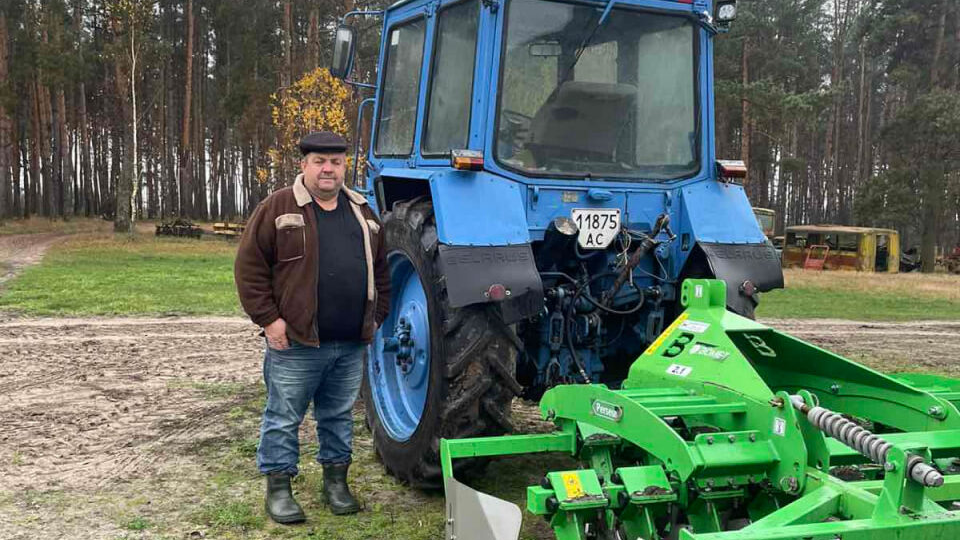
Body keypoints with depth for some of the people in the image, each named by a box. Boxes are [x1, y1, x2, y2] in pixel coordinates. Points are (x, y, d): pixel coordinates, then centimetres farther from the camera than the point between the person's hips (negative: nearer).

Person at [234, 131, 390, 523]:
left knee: (339, 416, 15)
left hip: (352, 344, 5)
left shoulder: (362, 211, 12)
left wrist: (376, 318, 12)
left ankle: (336, 480, 29)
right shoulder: (277, 209, -4)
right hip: (296, 343, -4)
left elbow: (380, 270, 19)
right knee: (284, 418, 4)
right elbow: (250, 267, -7)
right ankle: (278, 487, 17)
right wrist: (268, 318, -12)